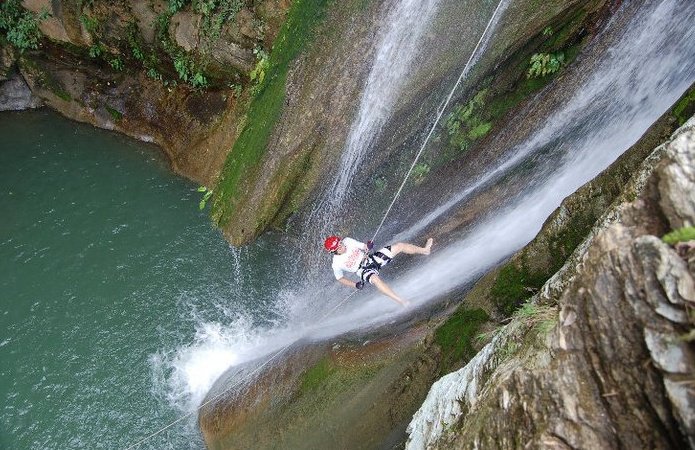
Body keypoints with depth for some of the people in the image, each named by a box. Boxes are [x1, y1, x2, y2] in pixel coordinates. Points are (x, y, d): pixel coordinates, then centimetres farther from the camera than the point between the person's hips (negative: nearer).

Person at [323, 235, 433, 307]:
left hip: (372, 259, 5)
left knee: (399, 246, -2)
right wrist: (355, 285, -9)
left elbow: (363, 247, 3)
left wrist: (368, 246, -21)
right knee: (375, 279, -41)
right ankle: (400, 301, -43)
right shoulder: (336, 263, -14)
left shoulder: (347, 241, -7)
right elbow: (340, 278, 1)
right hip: (363, 270, -5)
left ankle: (424, 250, 18)